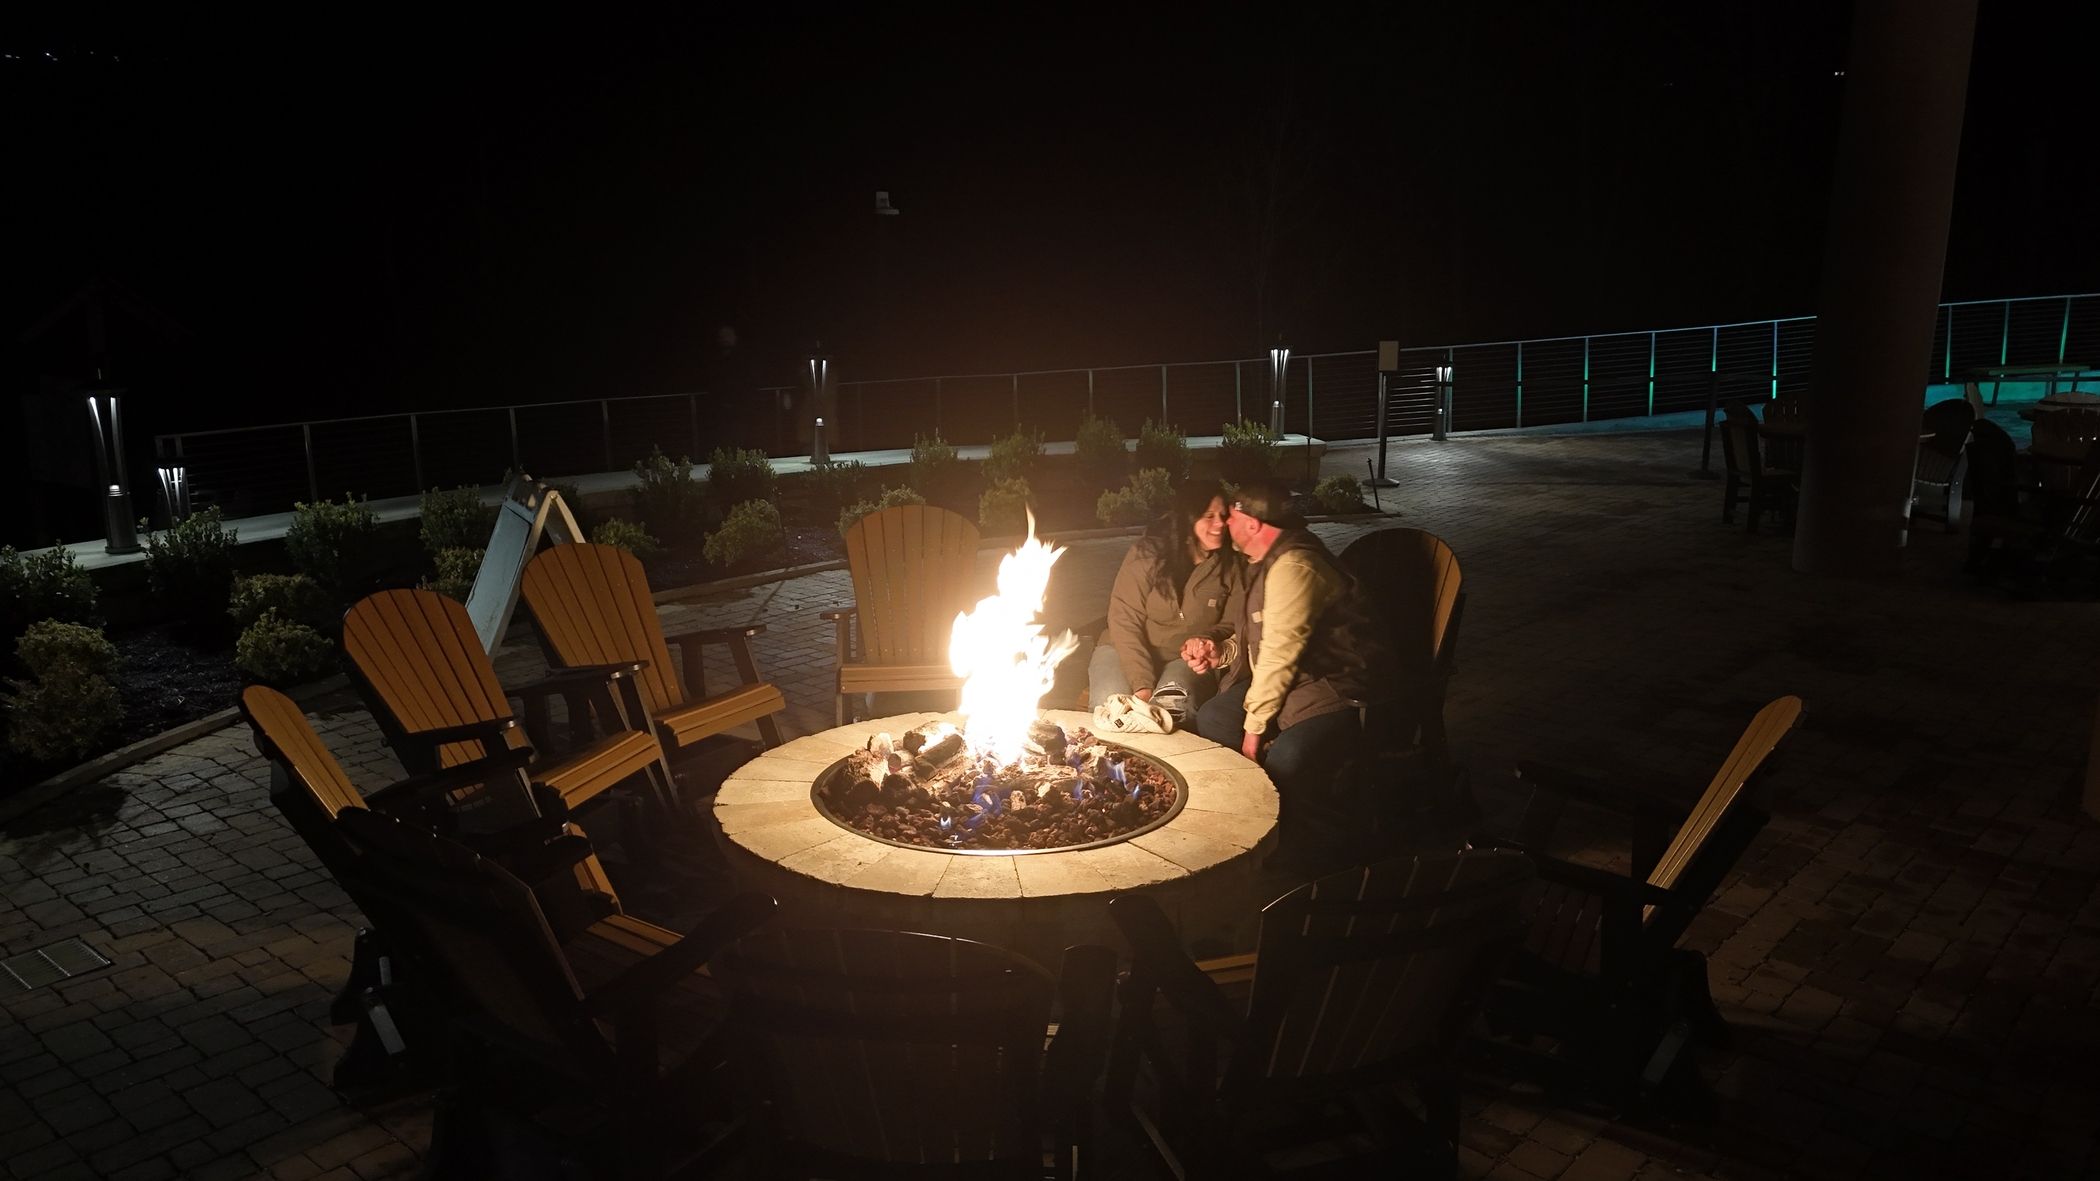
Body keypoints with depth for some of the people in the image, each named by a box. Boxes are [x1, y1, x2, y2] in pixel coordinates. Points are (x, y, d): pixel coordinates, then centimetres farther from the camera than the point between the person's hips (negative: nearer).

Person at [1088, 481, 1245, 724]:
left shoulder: (1231, 566, -2)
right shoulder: (1147, 553, -10)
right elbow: (1124, 620, -13)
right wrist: (1142, 685, -24)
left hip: (1190, 661, 1)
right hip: (1128, 650, 0)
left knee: (1173, 706, -34)